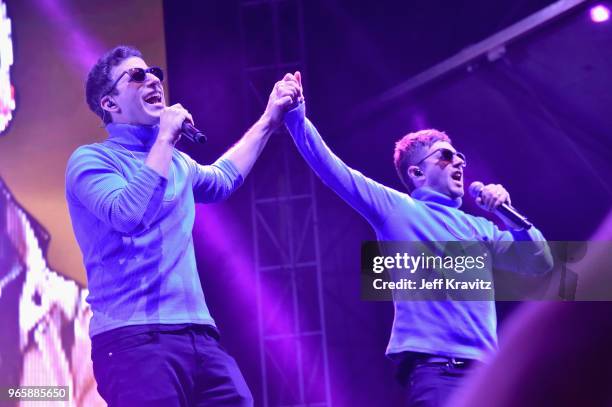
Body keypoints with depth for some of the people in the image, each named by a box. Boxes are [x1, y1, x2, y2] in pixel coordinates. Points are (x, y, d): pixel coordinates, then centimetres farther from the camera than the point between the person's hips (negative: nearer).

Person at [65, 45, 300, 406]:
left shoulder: (177, 162, 22)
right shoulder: (91, 158, 0)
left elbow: (221, 179, 44)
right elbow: (129, 214, -18)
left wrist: (269, 120, 44)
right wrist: (165, 139, -11)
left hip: (199, 336, 7)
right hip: (135, 338, -7)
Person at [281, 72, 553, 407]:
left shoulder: (480, 227, 22)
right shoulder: (395, 208, 10)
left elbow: (541, 265, 15)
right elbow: (332, 170, 5)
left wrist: (509, 218, 1)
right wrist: (297, 116, -4)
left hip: (484, 370, 5)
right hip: (433, 368, -5)